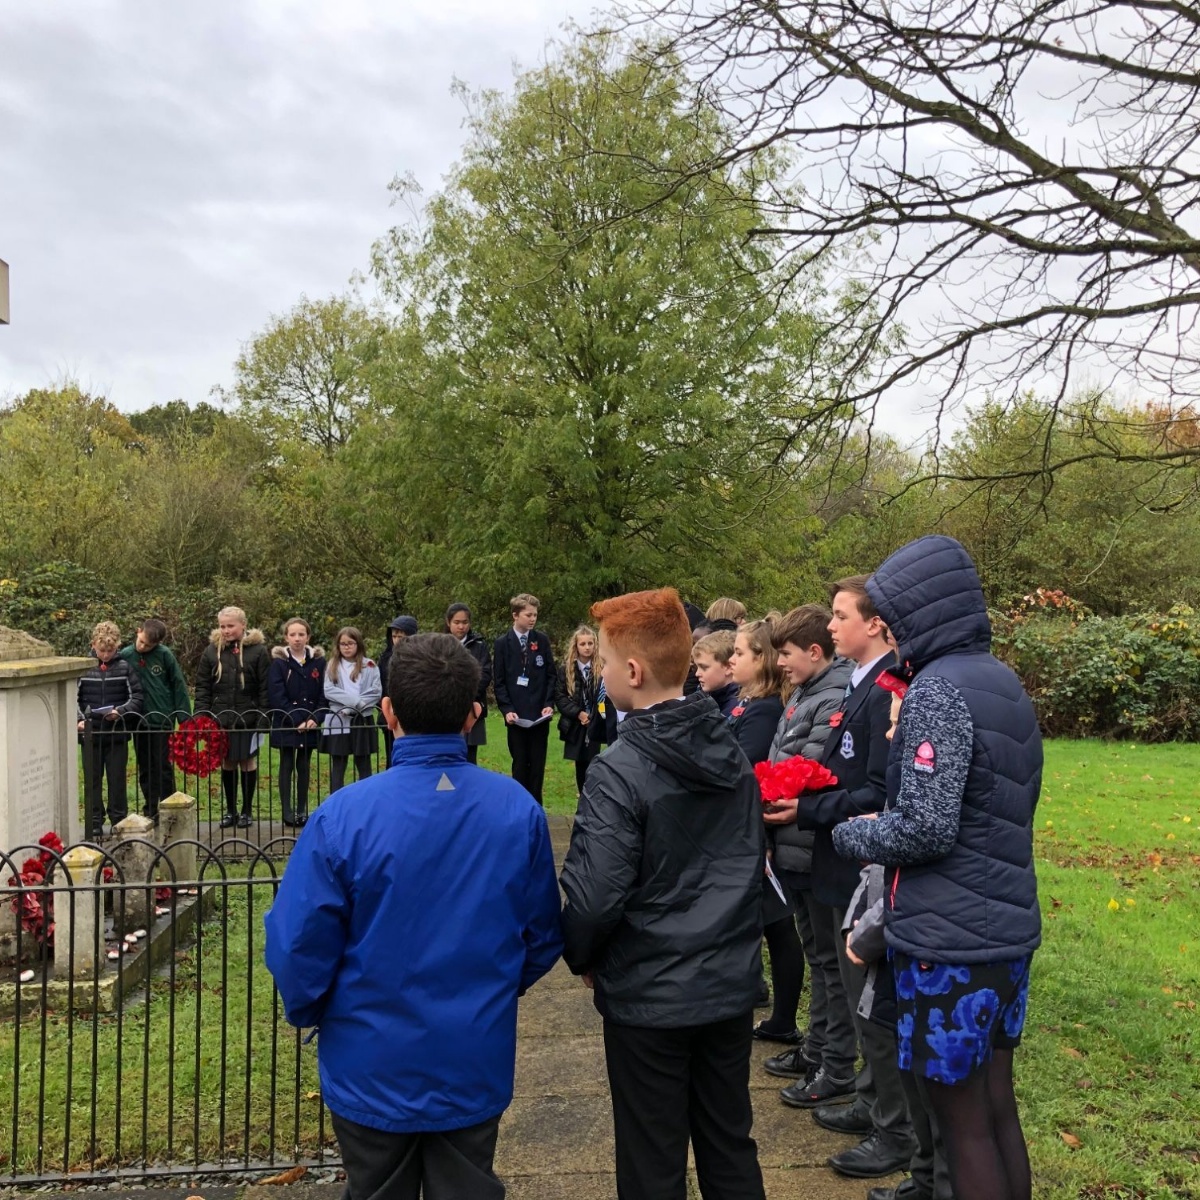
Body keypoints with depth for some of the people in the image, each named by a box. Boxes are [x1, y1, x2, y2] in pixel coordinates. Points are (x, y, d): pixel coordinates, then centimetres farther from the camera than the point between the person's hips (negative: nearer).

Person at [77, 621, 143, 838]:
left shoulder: (124, 668, -1)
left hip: (118, 734, -1)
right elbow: (74, 698, 4)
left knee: (117, 780, 6)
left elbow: (136, 697, -1)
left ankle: (120, 822, 17)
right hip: (90, 734, 1)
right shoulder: (83, 668, -1)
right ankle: (94, 824, 17)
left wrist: (120, 711, -16)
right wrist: (80, 719, -10)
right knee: (92, 781, 8)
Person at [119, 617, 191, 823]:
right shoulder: (125, 656, -3)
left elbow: (178, 686, -3)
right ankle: (151, 811, 21)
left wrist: (185, 717, -4)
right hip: (139, 721, 3)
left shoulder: (165, 655, -8)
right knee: (145, 769, 11)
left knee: (163, 767, 2)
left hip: (162, 719, -3)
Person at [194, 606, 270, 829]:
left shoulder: (258, 650, -5)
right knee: (227, 763, 10)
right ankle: (230, 810, 22)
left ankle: (246, 811, 18)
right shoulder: (212, 650, 3)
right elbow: (202, 687, 5)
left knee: (248, 762, 6)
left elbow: (265, 688, -5)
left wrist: (263, 718, -10)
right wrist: (202, 717, -4)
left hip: (248, 718, -2)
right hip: (221, 719, 2)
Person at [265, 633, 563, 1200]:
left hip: (373, 1068, -1)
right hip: (477, 1065, 2)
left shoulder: (345, 815, -23)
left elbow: (298, 945, -15)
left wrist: (310, 1014, 6)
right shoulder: (519, 809, -13)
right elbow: (543, 935, -1)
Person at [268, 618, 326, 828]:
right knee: (287, 766, 3)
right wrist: (296, 721, -16)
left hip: (310, 725, 2)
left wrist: (315, 718, -11)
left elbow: (322, 694, 3)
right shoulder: (279, 662, -4)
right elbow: (277, 696, -10)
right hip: (285, 724, -2)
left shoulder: (318, 661, 3)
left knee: (304, 767, 8)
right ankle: (287, 811, 7)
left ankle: (302, 809, 15)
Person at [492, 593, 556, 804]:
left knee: (537, 763, 7)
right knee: (520, 763, 5)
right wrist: (507, 709, -11)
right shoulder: (503, 643, -1)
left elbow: (551, 675, 5)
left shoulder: (542, 640, 3)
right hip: (517, 715, -1)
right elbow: (499, 682, -1)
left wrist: (549, 704, -6)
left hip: (540, 714, 1)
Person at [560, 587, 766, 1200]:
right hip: (731, 982, 6)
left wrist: (580, 957, -2)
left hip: (648, 994, -6)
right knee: (730, 1148, 20)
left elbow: (595, 895, -22)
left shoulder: (619, 771, -22)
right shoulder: (733, 754, 1)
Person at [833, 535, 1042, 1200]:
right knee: (997, 1106, 19)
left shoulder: (939, 688, -18)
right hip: (1008, 926, 9)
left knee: (962, 1120, 5)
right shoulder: (1002, 682, 10)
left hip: (950, 938, -9)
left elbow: (925, 828, -24)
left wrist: (848, 834, -6)